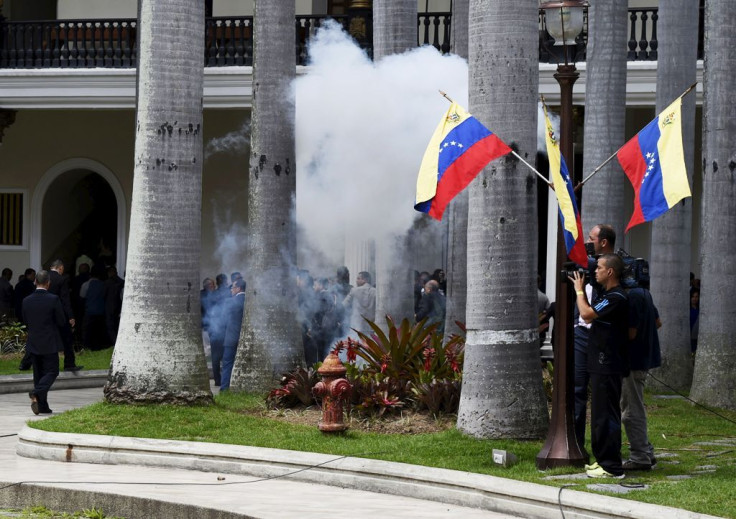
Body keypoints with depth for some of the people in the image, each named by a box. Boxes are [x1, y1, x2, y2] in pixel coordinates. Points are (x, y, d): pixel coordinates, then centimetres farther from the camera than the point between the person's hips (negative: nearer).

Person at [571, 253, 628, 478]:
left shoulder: (616, 298, -17)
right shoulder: (605, 294, 16)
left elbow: (586, 314, -23)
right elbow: (588, 317, 21)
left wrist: (579, 290, -8)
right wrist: (580, 290, 16)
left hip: (609, 366, -11)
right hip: (601, 364, 11)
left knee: (605, 415, -8)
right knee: (600, 414, 16)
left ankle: (611, 466, -6)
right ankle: (603, 460, 23)